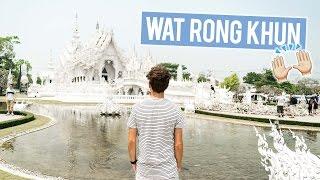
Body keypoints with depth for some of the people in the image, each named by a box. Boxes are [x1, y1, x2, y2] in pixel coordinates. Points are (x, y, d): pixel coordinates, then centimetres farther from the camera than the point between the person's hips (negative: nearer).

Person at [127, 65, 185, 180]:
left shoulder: (137, 108, -10)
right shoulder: (175, 110, -11)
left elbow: (131, 141, -6)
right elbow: (178, 144, -7)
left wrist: (133, 161, 10)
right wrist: (179, 163, 9)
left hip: (144, 170, 1)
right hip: (168, 170, -1)